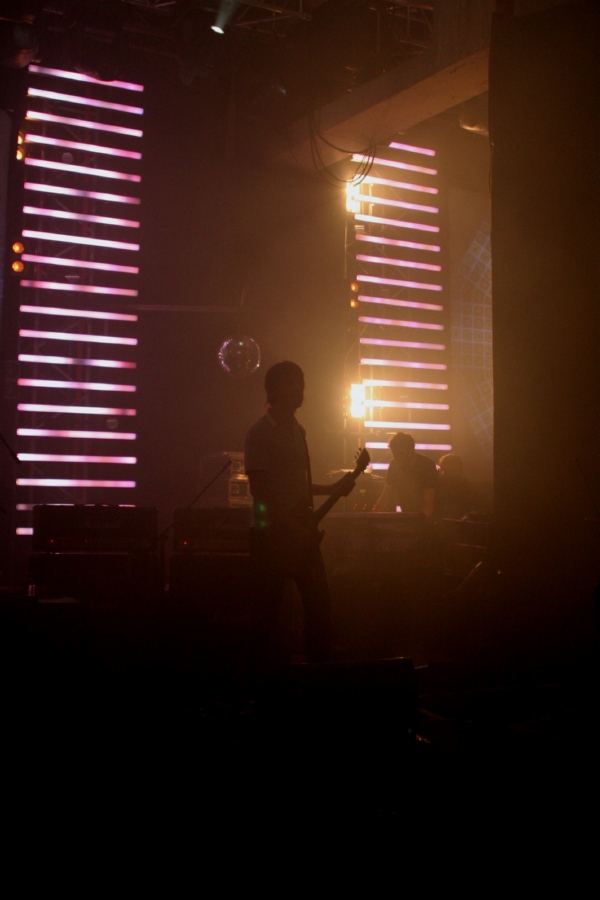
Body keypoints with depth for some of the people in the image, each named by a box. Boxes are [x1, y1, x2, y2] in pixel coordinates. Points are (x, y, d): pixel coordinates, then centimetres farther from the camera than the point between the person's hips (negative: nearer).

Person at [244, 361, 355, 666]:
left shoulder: (297, 430, 16)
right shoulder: (260, 432, -9)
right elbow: (258, 488, -15)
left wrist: (333, 488, 12)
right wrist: (290, 525, -18)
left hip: (301, 533, 8)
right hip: (272, 534, -8)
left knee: (319, 601, 7)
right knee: (270, 606, 0)